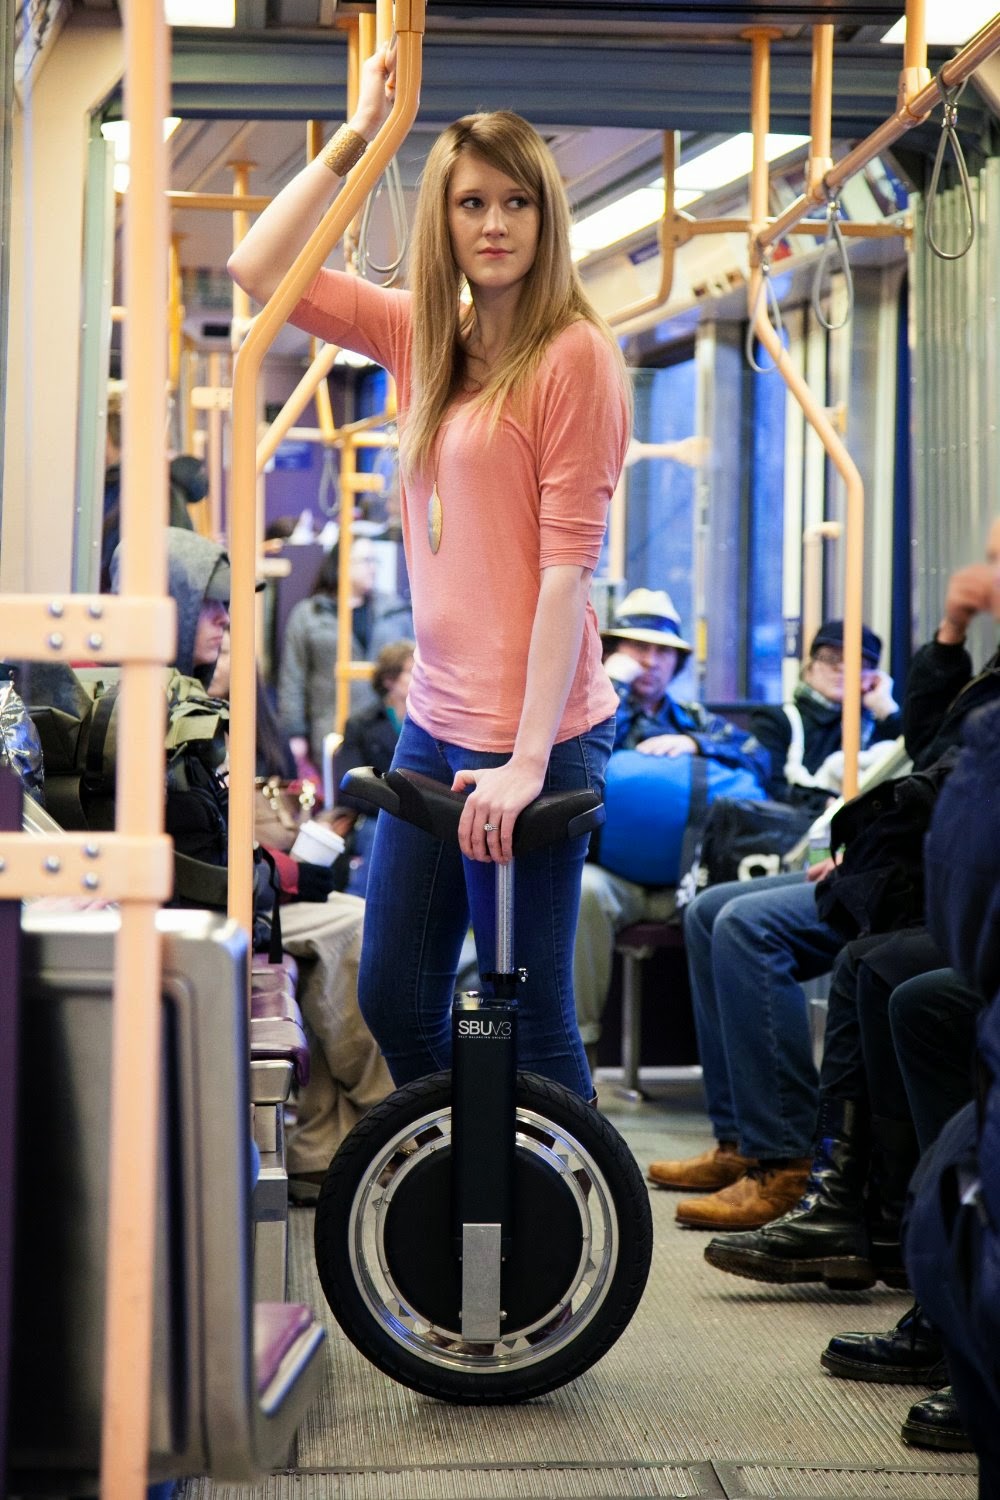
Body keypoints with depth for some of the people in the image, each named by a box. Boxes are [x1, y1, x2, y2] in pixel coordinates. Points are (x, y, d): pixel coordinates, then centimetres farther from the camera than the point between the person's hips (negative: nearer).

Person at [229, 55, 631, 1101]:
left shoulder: (573, 355, -10)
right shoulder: (422, 337, 11)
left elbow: (568, 561, -15)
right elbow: (259, 269, 12)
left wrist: (527, 759, -19)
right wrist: (355, 135, 8)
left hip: (534, 738, -8)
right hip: (434, 722, 8)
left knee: (529, 1023, 0)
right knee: (393, 998, 15)